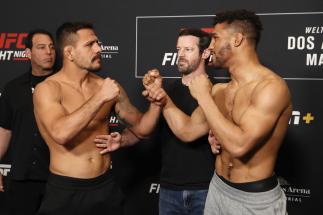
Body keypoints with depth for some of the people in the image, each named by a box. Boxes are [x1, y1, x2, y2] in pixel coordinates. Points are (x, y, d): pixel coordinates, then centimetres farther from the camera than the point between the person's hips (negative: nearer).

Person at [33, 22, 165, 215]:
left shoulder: (107, 86, 2)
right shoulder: (47, 89, -9)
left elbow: (141, 128, 10)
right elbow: (61, 133, -26)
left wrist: (156, 103, -8)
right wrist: (100, 97, -23)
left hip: (106, 186, 4)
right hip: (65, 191, -4)